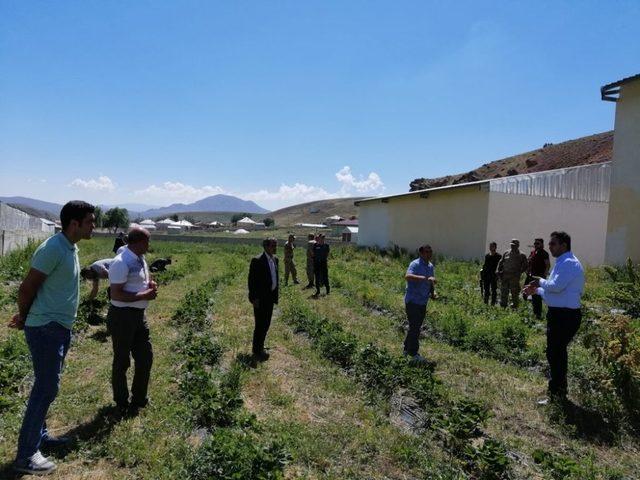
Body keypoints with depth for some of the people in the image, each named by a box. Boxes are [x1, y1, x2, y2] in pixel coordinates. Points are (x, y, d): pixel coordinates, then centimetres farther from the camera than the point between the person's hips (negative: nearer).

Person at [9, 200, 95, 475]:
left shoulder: (70, 248, 9)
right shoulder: (53, 248, -21)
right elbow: (27, 288, -16)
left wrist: (25, 317, 13)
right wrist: (23, 319, -1)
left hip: (60, 328, 9)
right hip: (46, 329, -9)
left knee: (47, 385, 18)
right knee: (46, 388, -2)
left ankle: (39, 435, 33)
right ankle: (26, 456, 10)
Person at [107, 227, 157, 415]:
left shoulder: (141, 259, 7)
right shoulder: (122, 263, -21)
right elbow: (116, 294, -24)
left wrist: (151, 285, 1)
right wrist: (144, 295, -22)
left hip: (139, 315, 9)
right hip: (122, 316, -9)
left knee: (146, 357, 16)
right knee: (122, 361, 8)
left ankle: (139, 398, 35)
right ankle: (122, 404, 27)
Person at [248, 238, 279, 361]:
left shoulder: (275, 259, 7)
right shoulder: (257, 260, -17)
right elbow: (252, 280, -16)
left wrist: (276, 295, 14)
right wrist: (254, 298, -17)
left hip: (270, 297, 8)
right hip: (260, 299, -8)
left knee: (266, 324, 16)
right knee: (260, 325, 0)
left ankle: (259, 347, 32)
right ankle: (256, 351, 15)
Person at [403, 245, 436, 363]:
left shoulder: (430, 266, 10)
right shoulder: (415, 264, -16)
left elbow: (432, 281, 22)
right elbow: (407, 276, -36)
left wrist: (432, 291, 2)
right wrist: (424, 278, -44)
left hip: (423, 302, 8)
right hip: (412, 301, -8)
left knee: (417, 327, 16)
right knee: (414, 327, -5)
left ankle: (407, 349, 30)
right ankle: (413, 354, 4)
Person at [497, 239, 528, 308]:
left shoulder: (521, 255, 3)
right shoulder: (506, 253, 13)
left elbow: (525, 266, 4)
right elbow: (500, 263, 17)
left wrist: (519, 272, -6)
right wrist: (499, 271, 5)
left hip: (514, 277, -3)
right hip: (504, 275, 3)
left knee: (514, 293, 0)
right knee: (503, 292, 6)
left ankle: (514, 306, 10)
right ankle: (503, 307, 16)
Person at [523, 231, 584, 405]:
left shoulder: (569, 263, -18)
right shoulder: (562, 263, 15)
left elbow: (556, 286, -28)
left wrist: (541, 282, -10)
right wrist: (537, 291, 17)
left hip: (564, 316, -11)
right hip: (560, 314, 11)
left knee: (555, 354, -2)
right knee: (558, 353, 20)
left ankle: (556, 395, 9)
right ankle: (559, 392, 34)